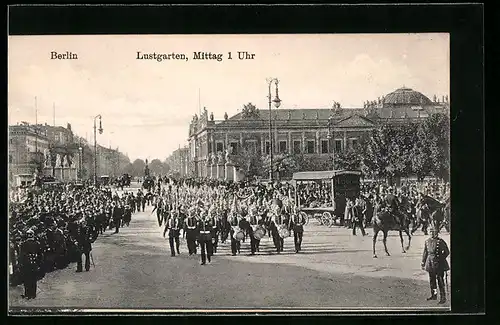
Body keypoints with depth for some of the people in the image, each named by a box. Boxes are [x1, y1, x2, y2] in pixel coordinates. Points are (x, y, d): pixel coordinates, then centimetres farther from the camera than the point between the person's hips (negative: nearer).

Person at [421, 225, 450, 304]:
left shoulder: (440, 242, -10)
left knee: (440, 280, -4)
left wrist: (440, 259, -13)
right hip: (430, 263, 6)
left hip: (439, 264, -6)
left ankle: (443, 298, 1)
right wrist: (423, 263, 15)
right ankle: (434, 295, 27)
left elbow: (447, 252, -8)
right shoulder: (427, 241, 8)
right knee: (432, 280, 14)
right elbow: (425, 253, 15)